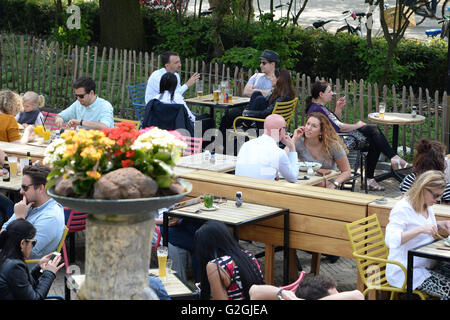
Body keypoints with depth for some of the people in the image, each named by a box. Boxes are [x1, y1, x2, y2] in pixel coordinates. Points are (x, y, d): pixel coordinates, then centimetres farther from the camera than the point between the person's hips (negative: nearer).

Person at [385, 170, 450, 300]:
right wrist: (420, 229, -35)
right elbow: (390, 240, -28)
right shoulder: (403, 208, -18)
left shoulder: (427, 205, 9)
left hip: (427, 264, 9)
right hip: (405, 273, -9)